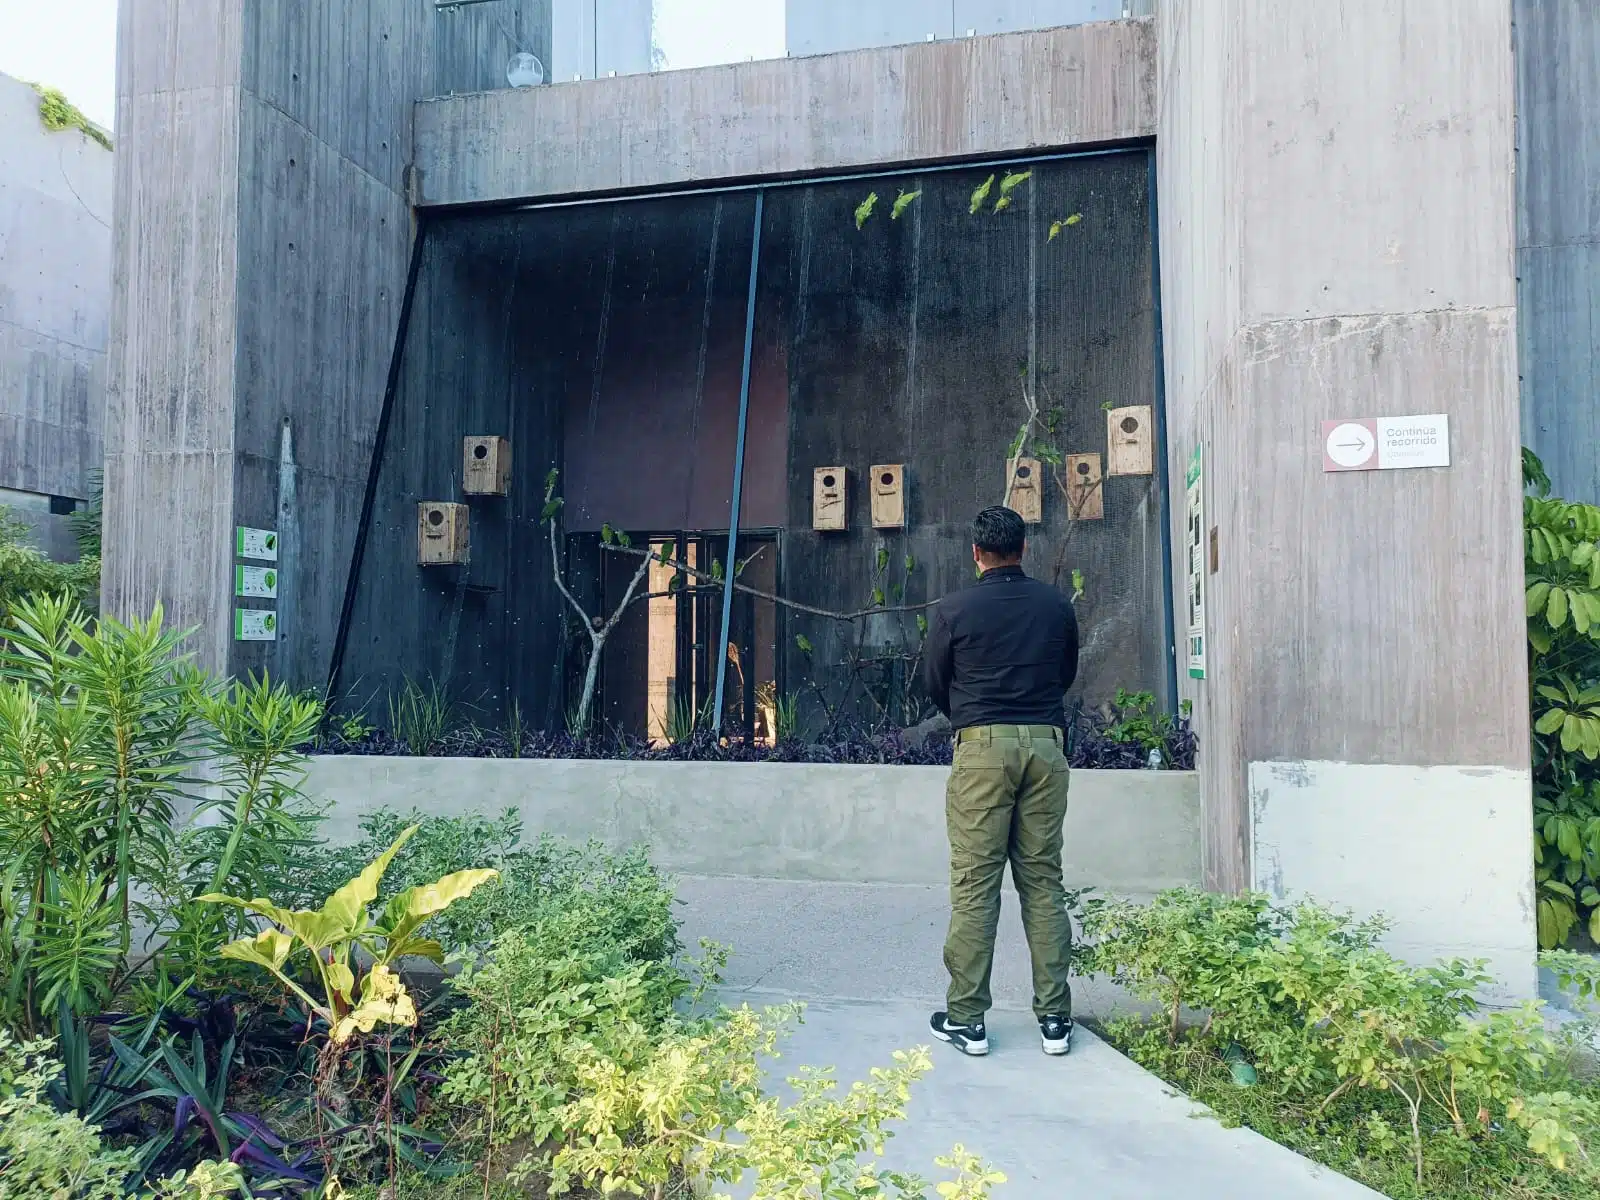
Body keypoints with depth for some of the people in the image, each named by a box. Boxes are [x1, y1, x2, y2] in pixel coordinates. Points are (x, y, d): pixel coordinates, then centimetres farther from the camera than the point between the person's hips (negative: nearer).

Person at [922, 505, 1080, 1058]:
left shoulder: (954, 610, -1)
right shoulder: (1057, 605, 7)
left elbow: (936, 686, 9)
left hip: (983, 745, -3)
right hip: (1045, 744, 3)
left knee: (974, 884, 1)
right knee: (1044, 882, 8)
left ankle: (966, 1018, 7)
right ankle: (1055, 1018, 13)